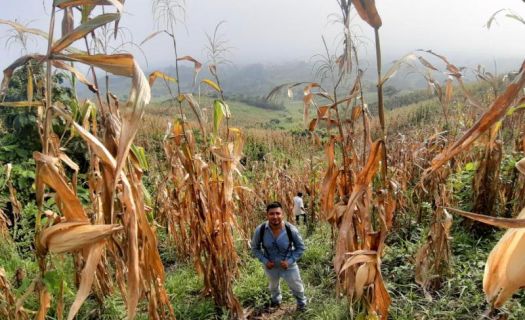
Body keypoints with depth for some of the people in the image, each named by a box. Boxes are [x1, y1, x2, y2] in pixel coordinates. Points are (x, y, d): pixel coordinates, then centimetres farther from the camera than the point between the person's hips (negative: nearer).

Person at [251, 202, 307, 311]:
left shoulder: (291, 230, -29)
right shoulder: (260, 230, -27)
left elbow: (300, 247, -12)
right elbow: (255, 248, -8)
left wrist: (290, 261, -21)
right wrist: (264, 261, -18)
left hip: (288, 265, -2)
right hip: (270, 265, 2)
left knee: (297, 286, 21)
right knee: (273, 286, 31)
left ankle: (301, 303, 54)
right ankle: (276, 300, 65)